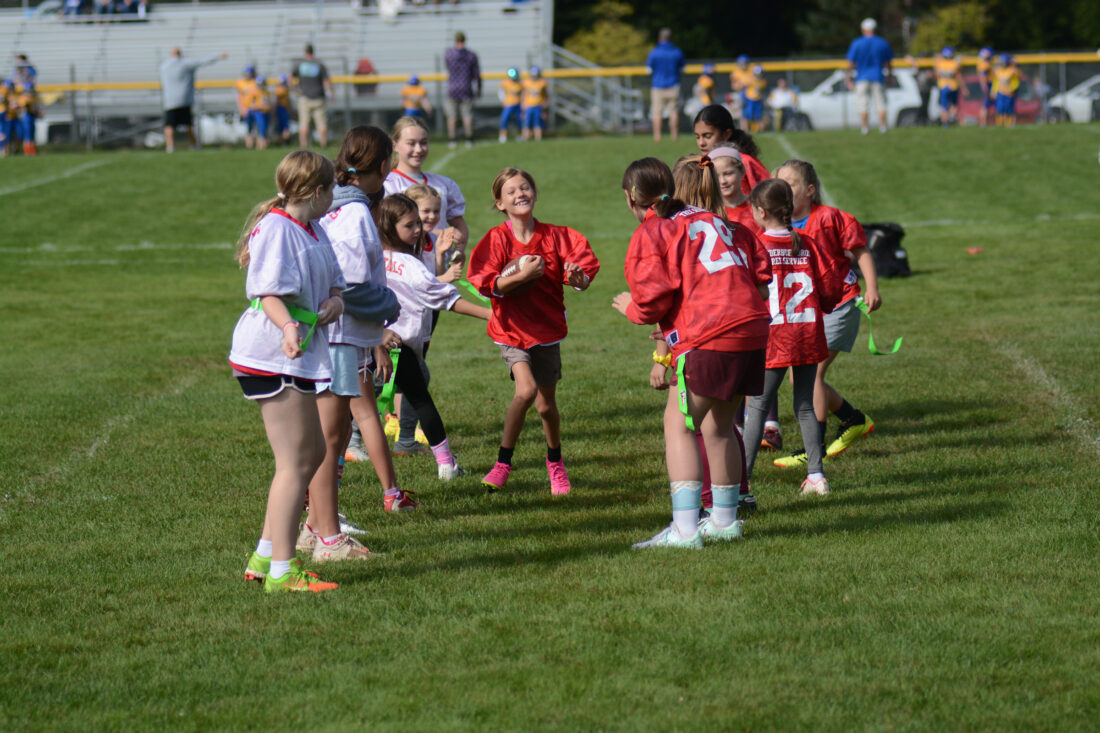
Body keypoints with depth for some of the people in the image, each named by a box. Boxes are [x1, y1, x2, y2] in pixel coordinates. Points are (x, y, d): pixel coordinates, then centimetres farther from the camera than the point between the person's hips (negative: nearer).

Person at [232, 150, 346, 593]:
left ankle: (264, 557, 25)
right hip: (273, 358, -11)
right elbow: (268, 291, -21)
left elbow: (333, 281, 17)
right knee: (295, 463, -8)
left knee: (313, 453, 18)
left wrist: (334, 300, -5)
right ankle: (280, 571, -5)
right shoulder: (275, 229, -15)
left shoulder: (314, 231, 15)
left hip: (297, 357, 11)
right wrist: (288, 327, -37)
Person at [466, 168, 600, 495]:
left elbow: (584, 272, -6)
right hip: (512, 329, -3)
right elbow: (486, 285, -16)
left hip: (547, 327, 3)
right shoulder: (497, 239, -10)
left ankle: (555, 462, 38)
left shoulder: (555, 236, -4)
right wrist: (522, 276, -27)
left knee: (546, 404, 11)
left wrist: (579, 278, -28)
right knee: (526, 390, -24)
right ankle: (503, 462, -9)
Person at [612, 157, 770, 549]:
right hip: (753, 329, 8)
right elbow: (757, 271, 25)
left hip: (708, 339, -8)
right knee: (718, 426, 20)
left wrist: (631, 308, 15)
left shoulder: (650, 234, 0)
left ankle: (685, 528, -14)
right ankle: (725, 519, 28)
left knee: (678, 425, -4)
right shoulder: (709, 219, 24)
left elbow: (655, 298, -6)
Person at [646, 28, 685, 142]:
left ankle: (657, 136, -4)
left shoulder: (654, 53, -9)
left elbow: (649, 70, -2)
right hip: (673, 86, 1)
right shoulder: (677, 52, -2)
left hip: (658, 86, -1)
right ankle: (674, 135, 7)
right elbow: (681, 68, 9)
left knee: (657, 113, 2)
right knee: (674, 112, 7)